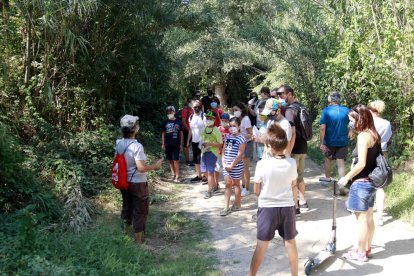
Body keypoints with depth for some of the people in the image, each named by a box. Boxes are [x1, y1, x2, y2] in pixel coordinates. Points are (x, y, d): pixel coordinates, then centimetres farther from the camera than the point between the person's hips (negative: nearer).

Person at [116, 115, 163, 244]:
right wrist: (155, 166, -12)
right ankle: (139, 238, 17)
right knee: (140, 211, 8)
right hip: (137, 183, -7)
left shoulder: (119, 144, -4)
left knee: (127, 206, 24)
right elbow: (141, 168, -26)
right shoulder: (136, 146, -26)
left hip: (124, 181, 7)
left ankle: (127, 230, 41)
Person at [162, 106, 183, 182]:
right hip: (168, 144, 2)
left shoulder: (178, 122, 0)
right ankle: (173, 174, 21)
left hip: (176, 144, -2)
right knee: (170, 160, 9)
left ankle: (177, 176, 0)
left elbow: (181, 133, 5)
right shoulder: (165, 122, 3)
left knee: (176, 160, -4)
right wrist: (163, 144, 3)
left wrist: (181, 144, 2)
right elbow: (163, 134, 8)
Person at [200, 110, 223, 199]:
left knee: (210, 172, -5)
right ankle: (214, 186, 29)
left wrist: (210, 144, -21)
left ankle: (209, 191, 3)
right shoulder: (204, 129, 9)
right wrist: (202, 145, 2)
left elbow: (220, 144, -11)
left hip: (212, 152, -7)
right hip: (204, 152, 7)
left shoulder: (216, 130, -10)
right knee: (206, 171, 12)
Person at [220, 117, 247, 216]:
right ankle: (226, 207, 7)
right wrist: (224, 163, -3)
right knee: (228, 185, 6)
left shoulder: (241, 138, -11)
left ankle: (237, 204, 24)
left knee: (236, 184, 8)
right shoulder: (228, 137, 8)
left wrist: (231, 165, -15)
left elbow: (239, 155, -16)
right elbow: (223, 151, 9)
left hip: (236, 165, -6)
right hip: (226, 165, 6)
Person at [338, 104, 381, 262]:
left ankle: (360, 253, 13)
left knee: (362, 218, 2)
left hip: (361, 183, -9)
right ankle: (367, 248, 31)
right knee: (369, 217, 18)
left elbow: (361, 163, -23)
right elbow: (374, 159, 12)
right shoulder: (374, 135, 8)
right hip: (371, 181, 9)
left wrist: (346, 177, -12)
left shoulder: (363, 136, -18)